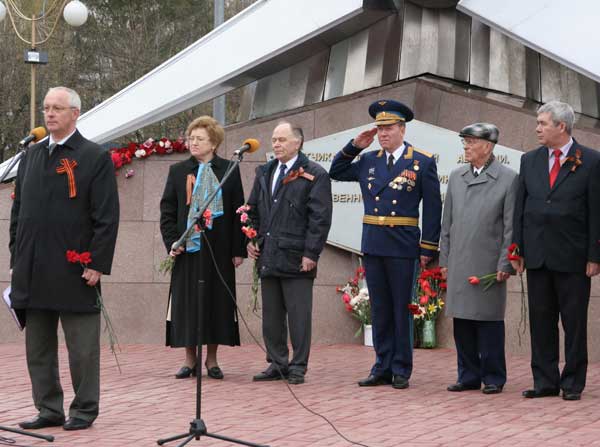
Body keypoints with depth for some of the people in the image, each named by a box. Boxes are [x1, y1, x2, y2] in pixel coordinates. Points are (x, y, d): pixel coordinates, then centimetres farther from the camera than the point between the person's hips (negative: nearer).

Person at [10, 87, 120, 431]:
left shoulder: (95, 158, -4)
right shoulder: (31, 156, 13)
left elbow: (107, 217, -8)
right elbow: (18, 211, 17)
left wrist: (97, 264, -13)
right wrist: (17, 259, 10)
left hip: (75, 271, -6)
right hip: (33, 272, 6)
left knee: (82, 347, 3)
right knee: (38, 348, 10)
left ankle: (84, 410, 13)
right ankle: (49, 410, 20)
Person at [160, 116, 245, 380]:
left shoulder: (229, 171, 4)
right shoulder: (178, 171, 7)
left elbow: (238, 212, 3)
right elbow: (167, 210, 7)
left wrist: (238, 250, -2)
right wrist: (171, 242, -5)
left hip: (219, 249, -1)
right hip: (187, 249, 1)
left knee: (217, 301, 3)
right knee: (187, 302, 1)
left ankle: (212, 359, 13)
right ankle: (190, 359, 10)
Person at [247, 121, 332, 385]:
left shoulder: (315, 175, -4)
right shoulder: (264, 173, 16)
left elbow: (320, 218, -8)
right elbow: (252, 210, 22)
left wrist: (311, 253, -13)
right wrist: (251, 240, 8)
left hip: (296, 259, -6)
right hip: (268, 258, 6)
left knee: (298, 315, -2)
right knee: (271, 316, 10)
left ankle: (298, 367, 6)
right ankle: (277, 364, 18)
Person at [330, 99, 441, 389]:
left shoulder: (422, 162, -3)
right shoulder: (368, 161, 10)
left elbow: (433, 208, -4)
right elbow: (335, 173, 20)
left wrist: (428, 248, -8)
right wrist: (354, 147, 6)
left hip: (402, 247, -4)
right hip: (372, 246, 4)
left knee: (402, 309, 3)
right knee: (380, 310, 9)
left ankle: (401, 370, 10)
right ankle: (383, 368, 15)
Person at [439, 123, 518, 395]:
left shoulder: (508, 179, -3)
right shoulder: (456, 177, 12)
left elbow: (511, 227, -5)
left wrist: (505, 264, -9)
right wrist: (444, 259, 11)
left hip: (489, 264, -5)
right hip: (459, 264, 5)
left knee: (489, 320, 0)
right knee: (462, 321, 8)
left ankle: (493, 377, 10)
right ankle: (469, 376, 17)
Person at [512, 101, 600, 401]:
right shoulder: (530, 160, 10)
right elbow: (520, 207, 11)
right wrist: (517, 250, 6)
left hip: (573, 258, -4)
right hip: (537, 256, 4)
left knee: (574, 322, 3)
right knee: (540, 321, 7)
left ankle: (572, 383, 11)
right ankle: (545, 381, 14)